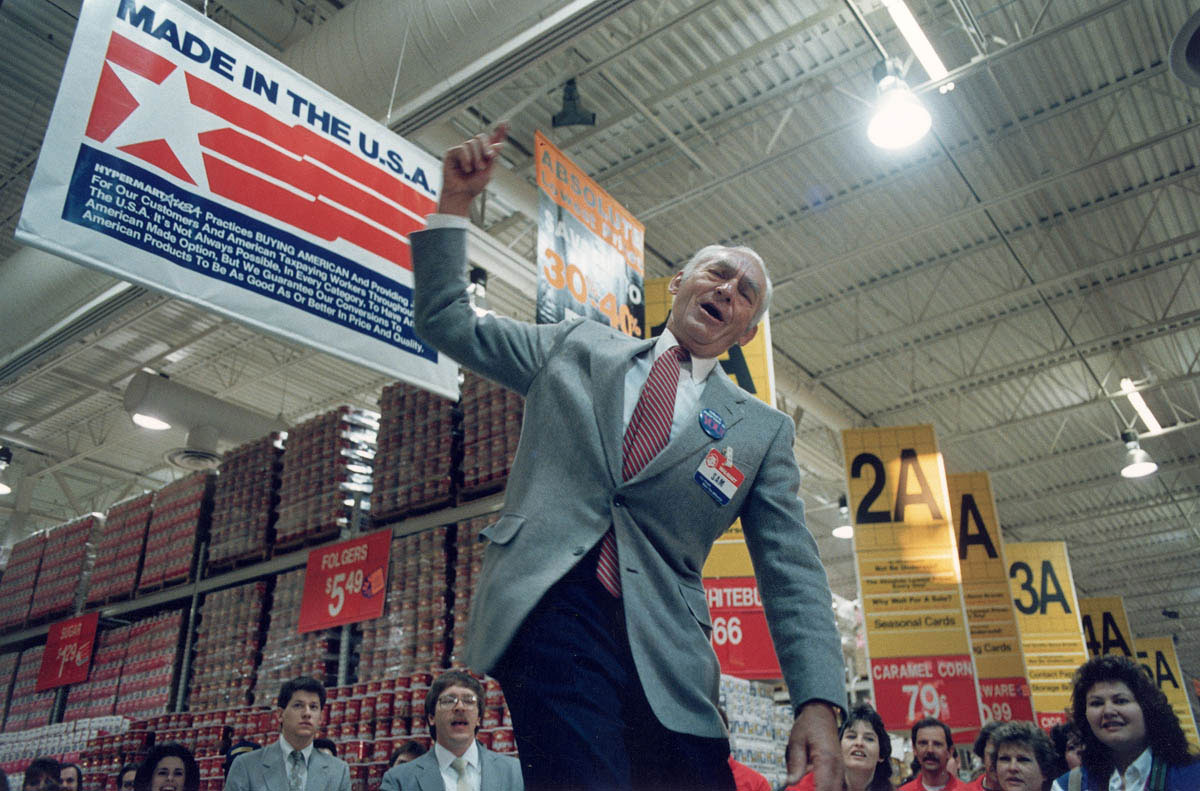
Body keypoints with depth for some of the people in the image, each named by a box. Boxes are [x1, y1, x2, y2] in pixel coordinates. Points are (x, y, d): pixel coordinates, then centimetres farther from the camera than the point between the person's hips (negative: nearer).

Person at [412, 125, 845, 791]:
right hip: (549, 606, -1)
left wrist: (819, 703, -4)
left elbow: (793, 577, 9)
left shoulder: (762, 430, 15)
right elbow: (448, 324, 21)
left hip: (664, 648, 2)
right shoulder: (578, 345, 19)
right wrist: (455, 204, 11)